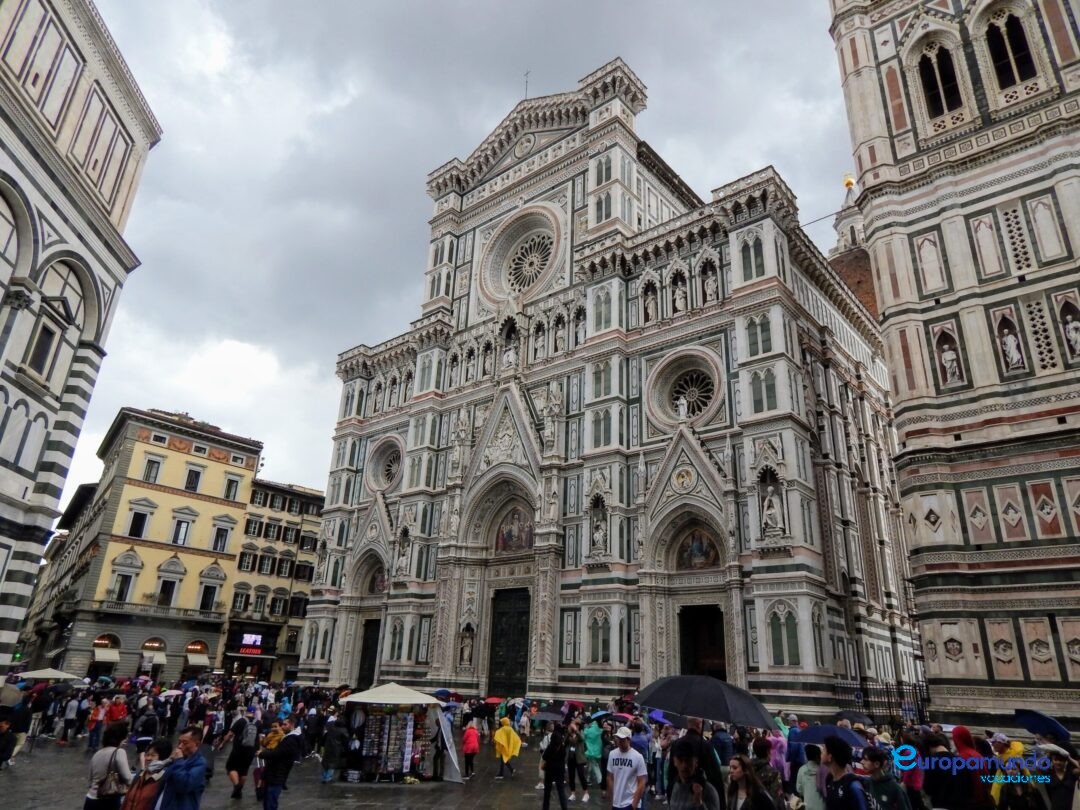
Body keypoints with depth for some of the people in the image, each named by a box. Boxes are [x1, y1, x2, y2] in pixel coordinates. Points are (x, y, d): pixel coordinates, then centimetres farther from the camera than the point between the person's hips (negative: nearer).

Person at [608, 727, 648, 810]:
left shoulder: (637, 757, -13)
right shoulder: (612, 754, -1)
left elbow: (642, 782, -9)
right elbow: (610, 778, 8)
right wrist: (612, 798, 6)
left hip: (630, 803, -4)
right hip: (616, 803, 4)